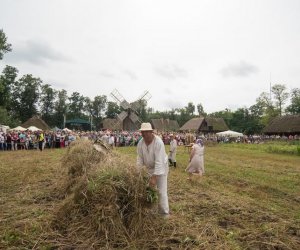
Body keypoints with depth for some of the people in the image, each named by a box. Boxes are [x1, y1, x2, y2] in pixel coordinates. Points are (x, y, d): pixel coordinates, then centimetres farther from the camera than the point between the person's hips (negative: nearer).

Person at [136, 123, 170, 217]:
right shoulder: (141, 143, -13)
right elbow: (140, 159, -5)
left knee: (161, 191, -3)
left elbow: (159, 162, -32)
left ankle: (164, 213, 12)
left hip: (161, 167, -5)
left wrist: (154, 177, -34)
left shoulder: (158, 142, -30)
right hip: (149, 168, 5)